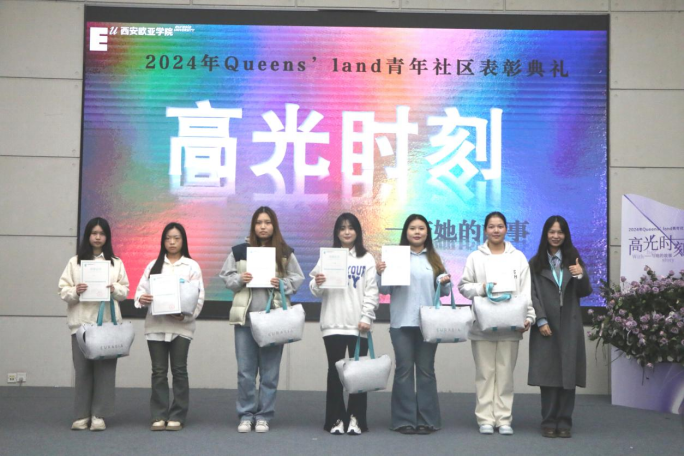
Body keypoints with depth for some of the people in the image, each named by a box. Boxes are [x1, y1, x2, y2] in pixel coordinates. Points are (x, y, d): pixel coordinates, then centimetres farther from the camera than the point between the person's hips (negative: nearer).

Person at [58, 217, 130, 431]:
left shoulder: (116, 263, 11)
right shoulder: (74, 262, 8)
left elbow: (125, 291, 9)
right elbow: (63, 291, 4)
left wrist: (115, 289, -12)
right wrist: (75, 291, -16)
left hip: (108, 322, 0)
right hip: (81, 322, 0)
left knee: (105, 368, -2)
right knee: (82, 368, 1)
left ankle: (99, 415, 4)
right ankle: (82, 415, 9)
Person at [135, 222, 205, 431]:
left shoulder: (192, 266, 5)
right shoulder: (153, 265, 11)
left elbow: (198, 296, -2)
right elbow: (141, 288, 5)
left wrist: (186, 315, -18)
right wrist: (141, 298, -18)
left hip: (181, 325, -2)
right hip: (156, 325, 2)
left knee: (179, 370, 1)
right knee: (159, 371, 4)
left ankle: (177, 416, 8)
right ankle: (159, 416, 10)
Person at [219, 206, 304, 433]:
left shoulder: (286, 252, 2)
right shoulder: (239, 251, 4)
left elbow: (298, 278, 5)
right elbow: (226, 276, 9)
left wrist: (281, 284, -13)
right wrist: (239, 280, -10)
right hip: (245, 317, 1)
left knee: (269, 370, 5)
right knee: (245, 370, 3)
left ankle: (263, 416, 14)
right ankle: (246, 415, 14)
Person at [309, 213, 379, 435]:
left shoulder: (367, 259, 6)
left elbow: (371, 292, 1)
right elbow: (316, 291, 4)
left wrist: (367, 317, -9)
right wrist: (317, 284, -19)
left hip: (358, 324, 0)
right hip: (333, 324, 0)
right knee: (335, 371, 4)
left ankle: (355, 419, 9)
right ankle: (336, 419, 9)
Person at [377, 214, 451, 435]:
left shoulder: (434, 259, 11)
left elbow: (444, 291, 10)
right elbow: (385, 289, 1)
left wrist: (445, 283, -11)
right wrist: (380, 273, -17)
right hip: (402, 323, -2)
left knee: (426, 370, 5)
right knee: (404, 370, 1)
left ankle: (427, 419, 9)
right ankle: (404, 420, 5)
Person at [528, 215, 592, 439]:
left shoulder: (574, 260, 12)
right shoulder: (535, 263, 6)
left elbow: (584, 293, 7)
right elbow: (533, 294, -1)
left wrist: (581, 276, -13)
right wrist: (541, 320, -12)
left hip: (569, 325, 2)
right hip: (546, 325, -1)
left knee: (568, 372, 0)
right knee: (547, 373, -3)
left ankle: (564, 422, 5)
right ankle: (549, 422, 3)